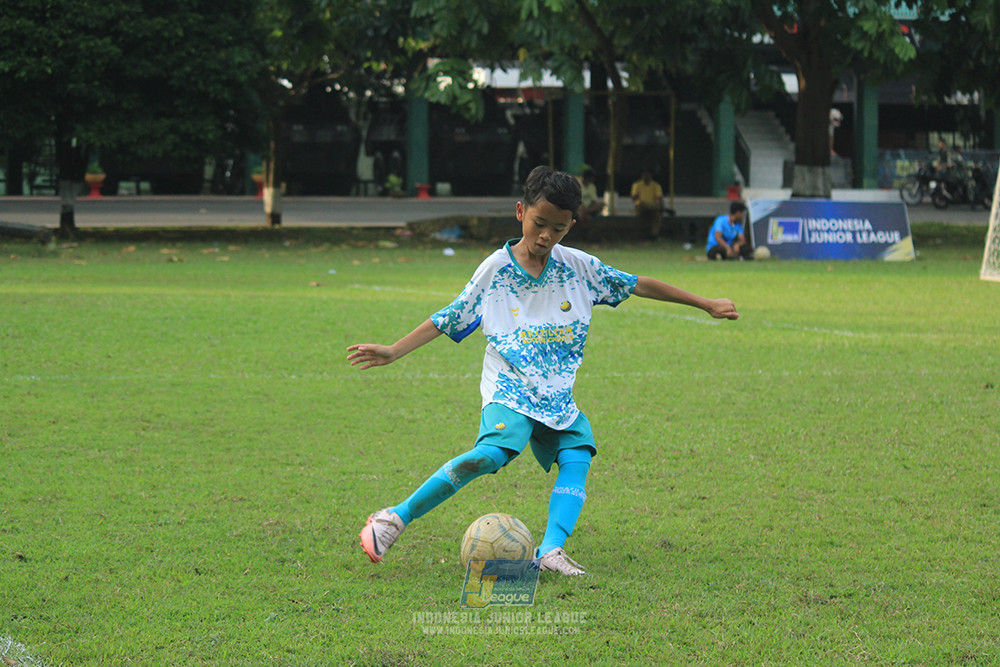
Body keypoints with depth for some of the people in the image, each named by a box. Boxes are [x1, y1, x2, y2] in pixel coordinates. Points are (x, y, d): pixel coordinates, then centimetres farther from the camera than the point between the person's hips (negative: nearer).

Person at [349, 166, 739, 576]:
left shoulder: (579, 267, 4)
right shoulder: (495, 268, -2)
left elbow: (636, 285, 11)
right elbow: (448, 320, 3)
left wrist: (707, 305, 13)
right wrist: (393, 352, -5)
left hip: (557, 394, 5)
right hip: (509, 387, -5)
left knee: (577, 458, -20)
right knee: (491, 453, -29)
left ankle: (551, 550, -28)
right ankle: (397, 517, -25)